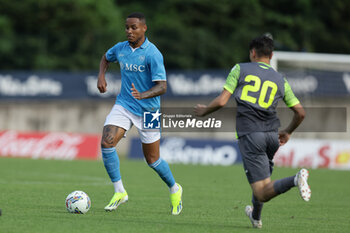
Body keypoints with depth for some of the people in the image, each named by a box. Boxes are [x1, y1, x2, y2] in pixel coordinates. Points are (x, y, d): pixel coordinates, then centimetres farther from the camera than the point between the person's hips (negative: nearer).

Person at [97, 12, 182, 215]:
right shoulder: (120, 48, 2)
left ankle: (175, 190, 32)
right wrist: (101, 76, 7)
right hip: (124, 105, 5)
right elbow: (106, 58, 26)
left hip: (147, 110, -4)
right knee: (107, 143, -18)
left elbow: (162, 86, -21)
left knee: (152, 160, 4)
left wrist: (143, 95, -40)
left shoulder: (152, 54, -17)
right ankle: (119, 192, -8)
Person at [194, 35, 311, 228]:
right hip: (272, 135, 5)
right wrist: (288, 132, 35)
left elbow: (221, 101, -1)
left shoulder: (240, 69, 6)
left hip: (249, 134, -4)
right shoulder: (280, 80, 15)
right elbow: (300, 112, 16)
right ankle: (255, 217, 45)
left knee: (263, 193, -11)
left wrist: (203, 111, 20)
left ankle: (295, 180, -36)